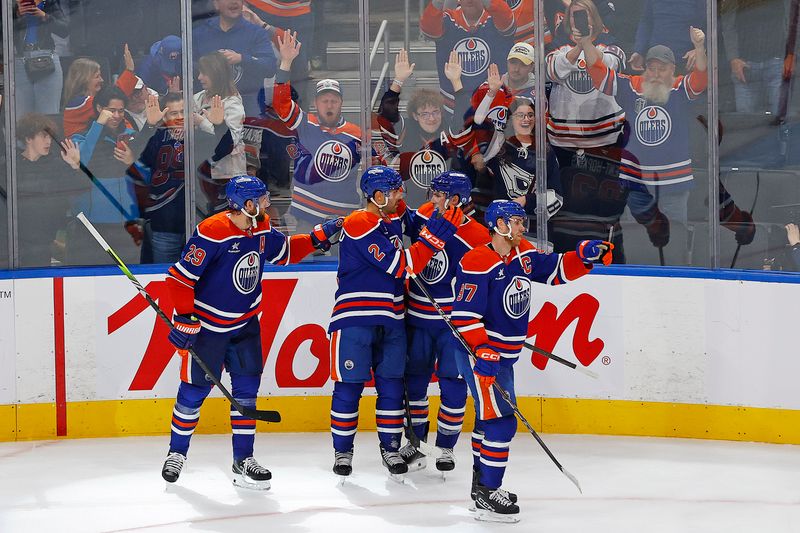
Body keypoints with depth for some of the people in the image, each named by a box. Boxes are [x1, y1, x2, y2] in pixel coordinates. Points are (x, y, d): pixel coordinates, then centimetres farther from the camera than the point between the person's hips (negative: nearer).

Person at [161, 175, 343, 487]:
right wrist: (184, 320, -22)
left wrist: (318, 238, 7)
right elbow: (181, 276, -21)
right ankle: (176, 453, 21)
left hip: (245, 323, 6)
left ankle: (243, 461, 11)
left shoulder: (262, 229, -1)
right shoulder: (212, 233, -24)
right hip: (207, 324, -6)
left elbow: (285, 251, 19)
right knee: (195, 389, 2)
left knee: (247, 388, 3)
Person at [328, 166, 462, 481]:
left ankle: (391, 447, 18)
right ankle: (342, 451, 11)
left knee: (391, 385, 8)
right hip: (355, 318, -7)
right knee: (349, 385, 0)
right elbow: (402, 265, -22)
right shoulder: (359, 225, -18)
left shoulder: (397, 215, 7)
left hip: (391, 319, 7)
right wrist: (436, 234, -23)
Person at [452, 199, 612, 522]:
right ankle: (487, 496, -9)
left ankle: (482, 483, 33)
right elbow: (465, 315, -22)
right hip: (478, 352, -10)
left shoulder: (523, 255, 6)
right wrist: (484, 352, -28)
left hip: (503, 353, 10)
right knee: (500, 420, -13)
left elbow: (557, 269, 11)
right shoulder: (477, 263, -19)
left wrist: (586, 256, -7)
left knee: (489, 416, 19)